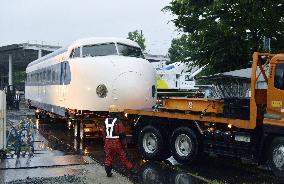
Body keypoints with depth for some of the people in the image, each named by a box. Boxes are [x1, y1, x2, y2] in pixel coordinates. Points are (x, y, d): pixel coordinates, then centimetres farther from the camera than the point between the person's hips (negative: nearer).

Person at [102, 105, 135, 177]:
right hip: (116, 143, -4)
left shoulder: (106, 121, 5)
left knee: (108, 157, 11)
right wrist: (124, 144, -1)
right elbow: (122, 134, -10)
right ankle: (130, 168, 17)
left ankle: (108, 172, 10)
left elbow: (103, 133, 13)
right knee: (122, 156, 6)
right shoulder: (118, 122, -11)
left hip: (107, 142, 4)